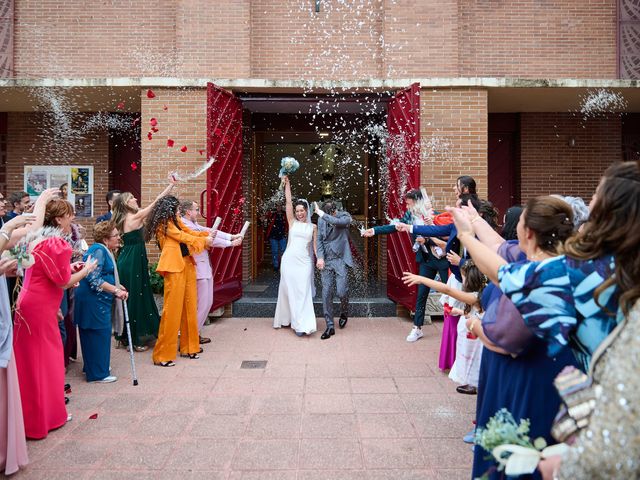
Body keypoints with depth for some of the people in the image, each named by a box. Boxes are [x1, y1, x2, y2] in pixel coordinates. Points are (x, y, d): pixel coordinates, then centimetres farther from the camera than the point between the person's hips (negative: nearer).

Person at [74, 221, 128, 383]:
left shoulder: (105, 250, 14)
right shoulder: (98, 250, -18)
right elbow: (93, 280, -24)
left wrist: (116, 286, 11)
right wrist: (116, 291, -24)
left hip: (98, 300, 10)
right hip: (93, 299, -10)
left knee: (92, 333, 18)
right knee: (99, 333, -3)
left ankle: (92, 366, 31)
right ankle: (98, 373, 6)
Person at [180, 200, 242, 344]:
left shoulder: (194, 224, 13)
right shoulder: (184, 226, -17)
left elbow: (210, 232, 8)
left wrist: (232, 236, -3)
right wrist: (231, 243, -11)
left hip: (205, 268, 10)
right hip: (198, 270, -10)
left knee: (207, 302, 14)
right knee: (202, 304, -3)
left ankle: (196, 332, 24)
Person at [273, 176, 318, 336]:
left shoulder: (313, 227, 8)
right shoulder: (292, 222, 6)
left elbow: (315, 245, 7)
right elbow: (288, 202, 1)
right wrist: (287, 183, -2)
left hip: (304, 262, 0)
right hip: (289, 260, 1)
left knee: (302, 292, -4)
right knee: (289, 290, 7)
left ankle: (302, 325, -2)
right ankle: (288, 319, 21)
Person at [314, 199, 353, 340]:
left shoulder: (345, 216, -6)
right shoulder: (321, 219, 5)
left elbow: (336, 222, -29)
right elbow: (319, 239, 6)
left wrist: (321, 213, -21)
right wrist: (320, 257, -6)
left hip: (340, 259, -3)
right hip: (326, 260, 3)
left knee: (341, 292, -9)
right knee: (326, 293, -1)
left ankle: (344, 313, 25)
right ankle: (330, 326, 8)